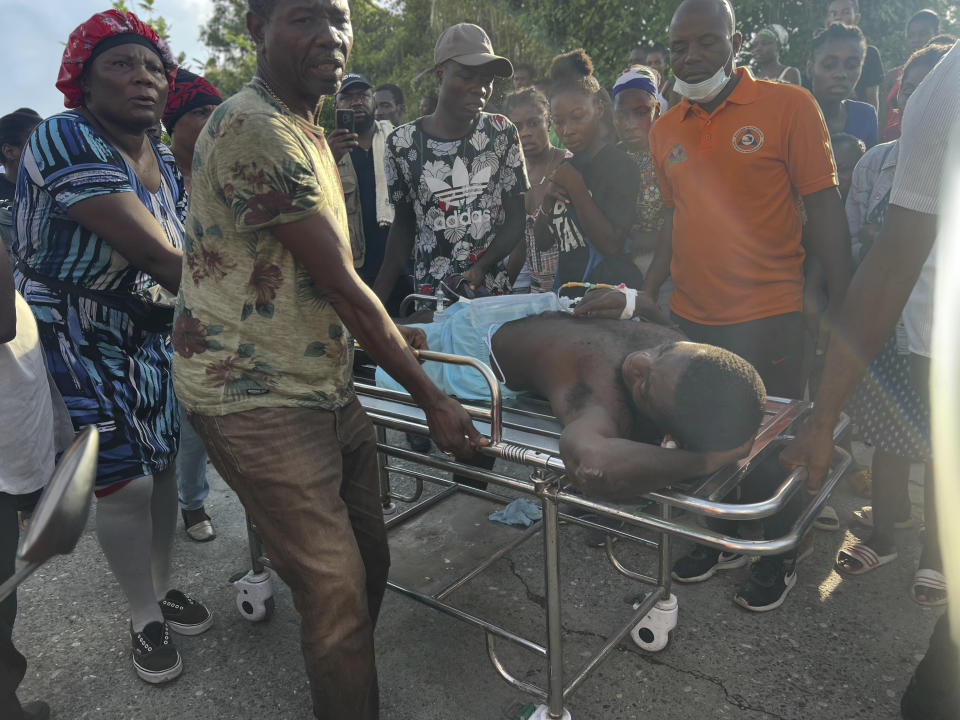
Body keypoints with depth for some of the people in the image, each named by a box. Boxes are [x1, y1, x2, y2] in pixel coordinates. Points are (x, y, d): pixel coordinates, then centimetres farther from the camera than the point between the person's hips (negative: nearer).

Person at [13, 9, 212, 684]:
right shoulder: (65, 138, -21)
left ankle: (165, 588, 34)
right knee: (126, 483, -2)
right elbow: (155, 253, -29)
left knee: (161, 466, 11)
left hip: (152, 336, 7)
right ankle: (145, 619, 21)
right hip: (78, 342, -6)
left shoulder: (166, 162, 4)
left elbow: (185, 250, 0)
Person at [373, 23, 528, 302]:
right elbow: (403, 223, 7)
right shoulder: (403, 143, -3)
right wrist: (376, 299, 1)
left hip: (495, 291, 1)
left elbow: (516, 219, 2)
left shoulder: (502, 132, 1)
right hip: (430, 297, -1)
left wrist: (480, 268, -15)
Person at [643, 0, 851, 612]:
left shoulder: (789, 106, -6)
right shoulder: (665, 130, 8)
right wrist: (645, 295, 8)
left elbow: (824, 207, -7)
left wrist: (842, 310, -10)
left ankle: (778, 558, 31)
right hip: (691, 319, 5)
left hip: (768, 318, -4)